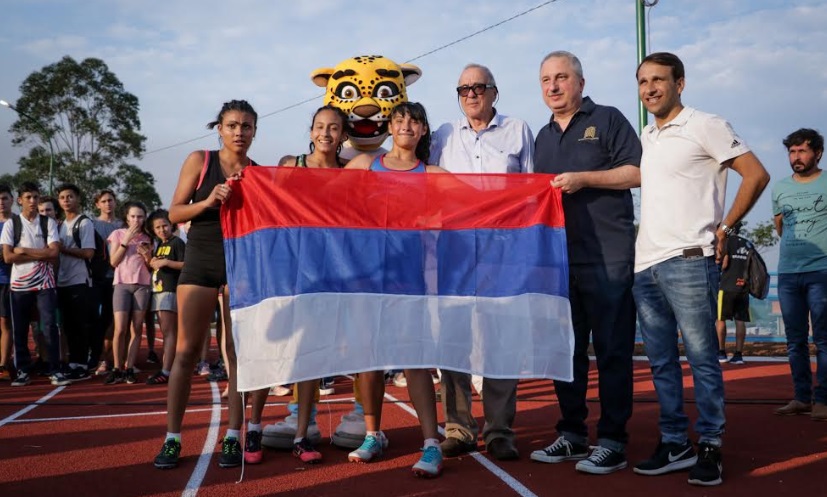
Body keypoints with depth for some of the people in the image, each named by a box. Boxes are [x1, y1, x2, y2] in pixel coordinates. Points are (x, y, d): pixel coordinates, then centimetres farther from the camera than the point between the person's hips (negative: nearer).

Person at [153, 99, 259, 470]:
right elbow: (174, 213, -1)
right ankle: (172, 438, 7)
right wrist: (208, 202, -16)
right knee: (187, 350, 0)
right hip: (200, 261, -1)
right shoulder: (200, 160, 3)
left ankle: (233, 438, 7)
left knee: (237, 350, 1)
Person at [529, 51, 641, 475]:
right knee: (566, 348, 9)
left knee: (611, 349, -2)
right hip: (558, 257, 6)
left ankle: (612, 442, 5)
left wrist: (583, 178, -13)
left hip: (607, 258, -6)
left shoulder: (607, 120, 2)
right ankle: (572, 435, 19)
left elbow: (637, 173, -6)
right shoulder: (543, 137, 20)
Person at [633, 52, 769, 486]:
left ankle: (710, 447, 6)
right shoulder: (645, 137, 17)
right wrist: (646, 236, 14)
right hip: (645, 264, 7)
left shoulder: (704, 126, -2)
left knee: (701, 358, -3)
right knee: (661, 362, 9)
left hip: (688, 261, -7)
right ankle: (674, 444, 17)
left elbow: (756, 174, -5)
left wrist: (725, 228, -6)